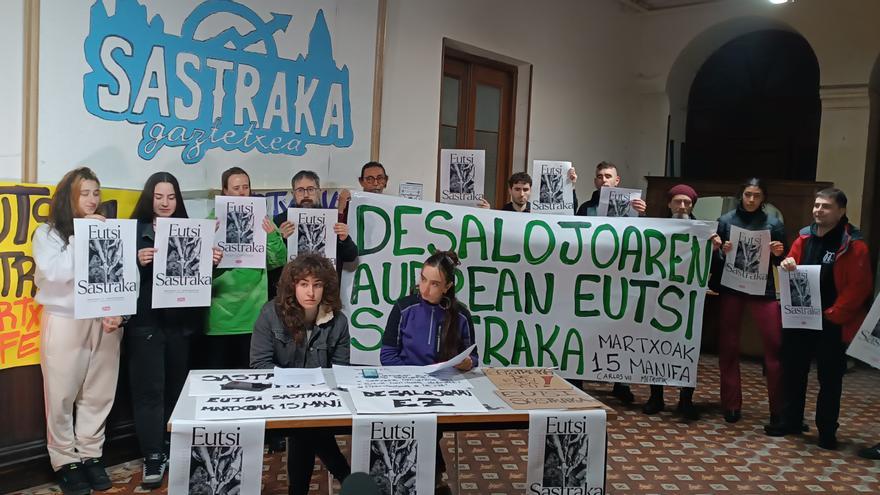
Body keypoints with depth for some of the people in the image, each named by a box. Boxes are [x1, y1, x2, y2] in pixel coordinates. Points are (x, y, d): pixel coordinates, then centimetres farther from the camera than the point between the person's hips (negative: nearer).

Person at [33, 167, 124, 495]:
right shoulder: (47, 233, 3)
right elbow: (56, 272, -13)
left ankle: (90, 454, 21)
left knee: (98, 394, 7)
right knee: (62, 395, 3)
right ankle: (65, 461, 16)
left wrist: (116, 311, -10)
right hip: (64, 321, -2)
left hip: (104, 322, 2)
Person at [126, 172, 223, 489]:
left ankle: (174, 450, 27)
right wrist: (139, 262, -24)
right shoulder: (134, 231, 0)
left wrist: (212, 262, -10)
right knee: (150, 390, -1)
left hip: (182, 322, 3)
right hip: (146, 323, -3)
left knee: (177, 388, 11)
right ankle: (154, 456, 7)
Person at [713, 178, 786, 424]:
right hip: (731, 289, 1)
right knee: (728, 347, 5)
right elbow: (713, 258, 5)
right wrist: (722, 253, -15)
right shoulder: (726, 220, 3)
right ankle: (731, 404, 17)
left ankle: (779, 408, 4)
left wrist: (778, 254, -12)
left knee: (775, 346, -7)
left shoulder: (774, 223, 3)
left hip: (764, 290, -1)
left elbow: (782, 261, 8)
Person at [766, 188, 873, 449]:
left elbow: (859, 287, -15)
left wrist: (832, 314, -18)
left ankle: (827, 431, 20)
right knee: (793, 372, 13)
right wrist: (787, 266, -8)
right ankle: (791, 421, 28)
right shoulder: (804, 237, 7)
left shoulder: (853, 245, -11)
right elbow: (791, 268, 16)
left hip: (832, 324, -5)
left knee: (830, 378, 7)